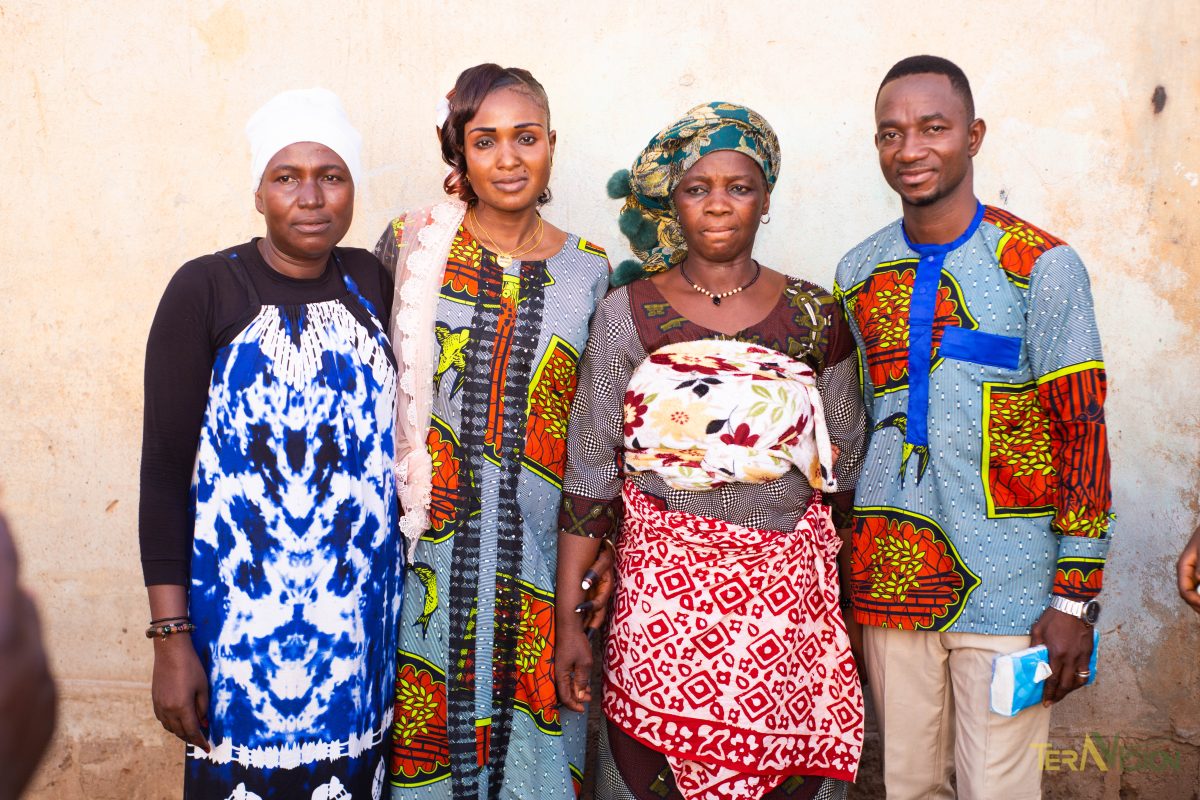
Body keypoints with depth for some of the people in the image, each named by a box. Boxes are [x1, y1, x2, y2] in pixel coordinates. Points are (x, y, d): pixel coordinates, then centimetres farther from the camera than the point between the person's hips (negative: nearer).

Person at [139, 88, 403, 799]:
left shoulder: (371, 282, 5)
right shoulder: (206, 289, -7)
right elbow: (165, 467, -8)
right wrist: (172, 638, -11)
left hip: (362, 614, 4)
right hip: (245, 620, -3)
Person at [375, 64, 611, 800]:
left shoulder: (588, 271, 6)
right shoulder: (410, 244, 2)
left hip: (538, 553, 1)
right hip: (428, 544, -1)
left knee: (529, 727, 7)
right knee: (428, 732, 6)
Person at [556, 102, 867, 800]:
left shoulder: (814, 314, 4)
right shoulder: (629, 313, 0)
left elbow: (845, 468, 10)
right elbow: (589, 476, -1)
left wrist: (848, 607, 9)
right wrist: (569, 619, -3)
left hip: (789, 598, 2)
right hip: (663, 600, -1)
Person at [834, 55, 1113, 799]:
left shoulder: (1043, 266, -6)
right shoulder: (858, 273, 8)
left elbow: (1084, 432, -7)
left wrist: (1077, 597, -10)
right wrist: (842, 575, 14)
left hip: (1006, 592, -4)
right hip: (889, 584, 4)